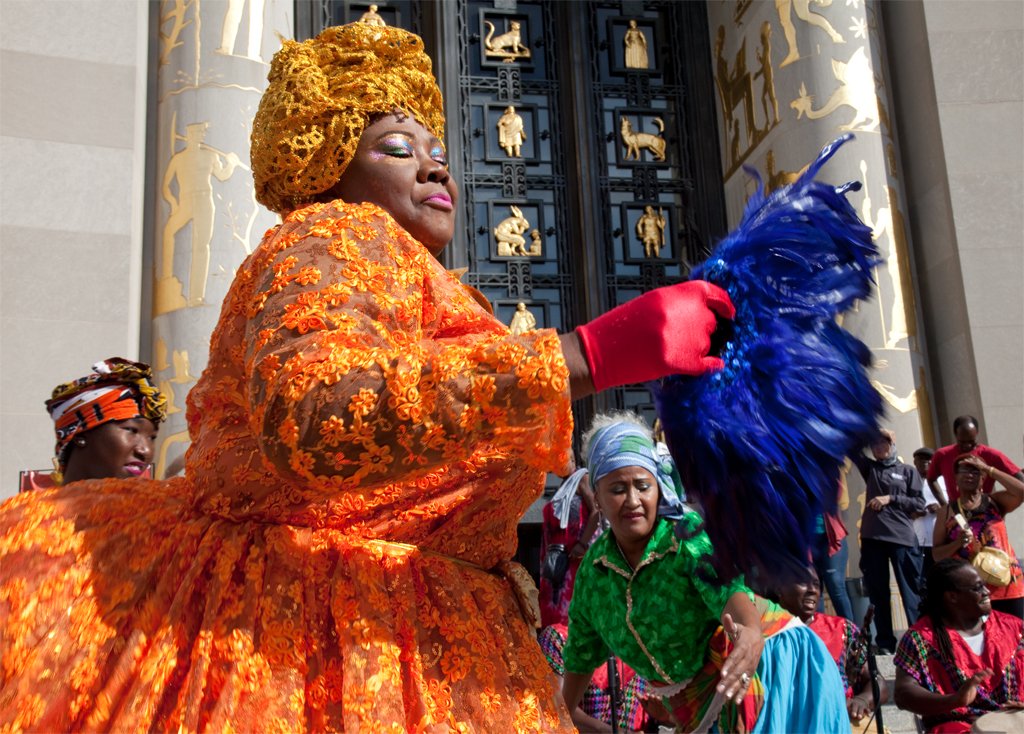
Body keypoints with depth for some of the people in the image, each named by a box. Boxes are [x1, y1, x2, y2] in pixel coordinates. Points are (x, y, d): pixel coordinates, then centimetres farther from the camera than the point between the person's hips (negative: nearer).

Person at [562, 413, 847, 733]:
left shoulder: (690, 532, -20)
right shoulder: (592, 570, -4)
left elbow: (726, 584, -39)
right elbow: (580, 654, 10)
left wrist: (751, 634, -60)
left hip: (764, 661, -5)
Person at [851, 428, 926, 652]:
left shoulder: (908, 471, 8)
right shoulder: (870, 468, 14)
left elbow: (919, 503, 1)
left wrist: (890, 498, -8)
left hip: (902, 537, -3)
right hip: (872, 538, 3)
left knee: (911, 590, -2)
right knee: (878, 592, 5)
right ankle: (885, 641, 12)